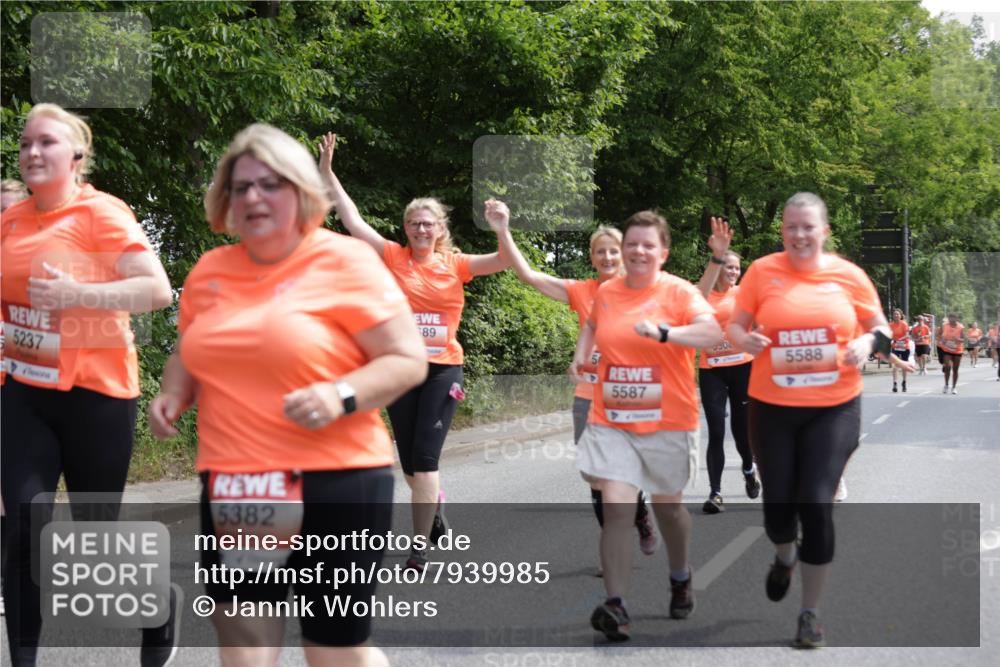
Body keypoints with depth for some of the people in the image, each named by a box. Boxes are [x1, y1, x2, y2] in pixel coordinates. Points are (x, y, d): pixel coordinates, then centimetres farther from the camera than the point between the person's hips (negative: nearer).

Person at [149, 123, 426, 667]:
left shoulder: (346, 261, -7)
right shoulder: (209, 271, 10)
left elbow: (409, 360, -8)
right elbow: (189, 356, 25)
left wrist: (341, 395, -24)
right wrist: (171, 394, 3)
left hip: (334, 483, -5)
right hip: (232, 487, 5)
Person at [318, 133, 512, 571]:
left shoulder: (455, 265, 3)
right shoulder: (393, 257, 2)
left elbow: (503, 262, -6)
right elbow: (351, 218, -1)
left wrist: (502, 231, -26)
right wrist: (326, 171, -7)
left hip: (443, 368, -1)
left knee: (425, 456, -8)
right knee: (409, 461, 11)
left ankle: (421, 547, 0)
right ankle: (434, 504, 43)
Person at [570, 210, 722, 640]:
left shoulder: (679, 292, -8)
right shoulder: (606, 292, 5)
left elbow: (714, 334, -24)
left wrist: (663, 333, -37)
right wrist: (581, 355, 10)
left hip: (668, 422, -2)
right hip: (612, 421, 2)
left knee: (667, 506, 16)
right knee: (616, 508, -12)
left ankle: (680, 580, 43)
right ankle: (616, 606, -13)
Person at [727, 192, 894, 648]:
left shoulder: (849, 275, 0)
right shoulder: (762, 271, -3)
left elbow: (880, 327, 10)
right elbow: (735, 325, 4)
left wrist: (867, 343, -11)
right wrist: (745, 340, -19)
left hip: (835, 408, 0)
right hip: (773, 407, 1)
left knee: (817, 503, -6)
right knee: (777, 501, 7)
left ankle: (811, 612, 10)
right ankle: (784, 558, 46)